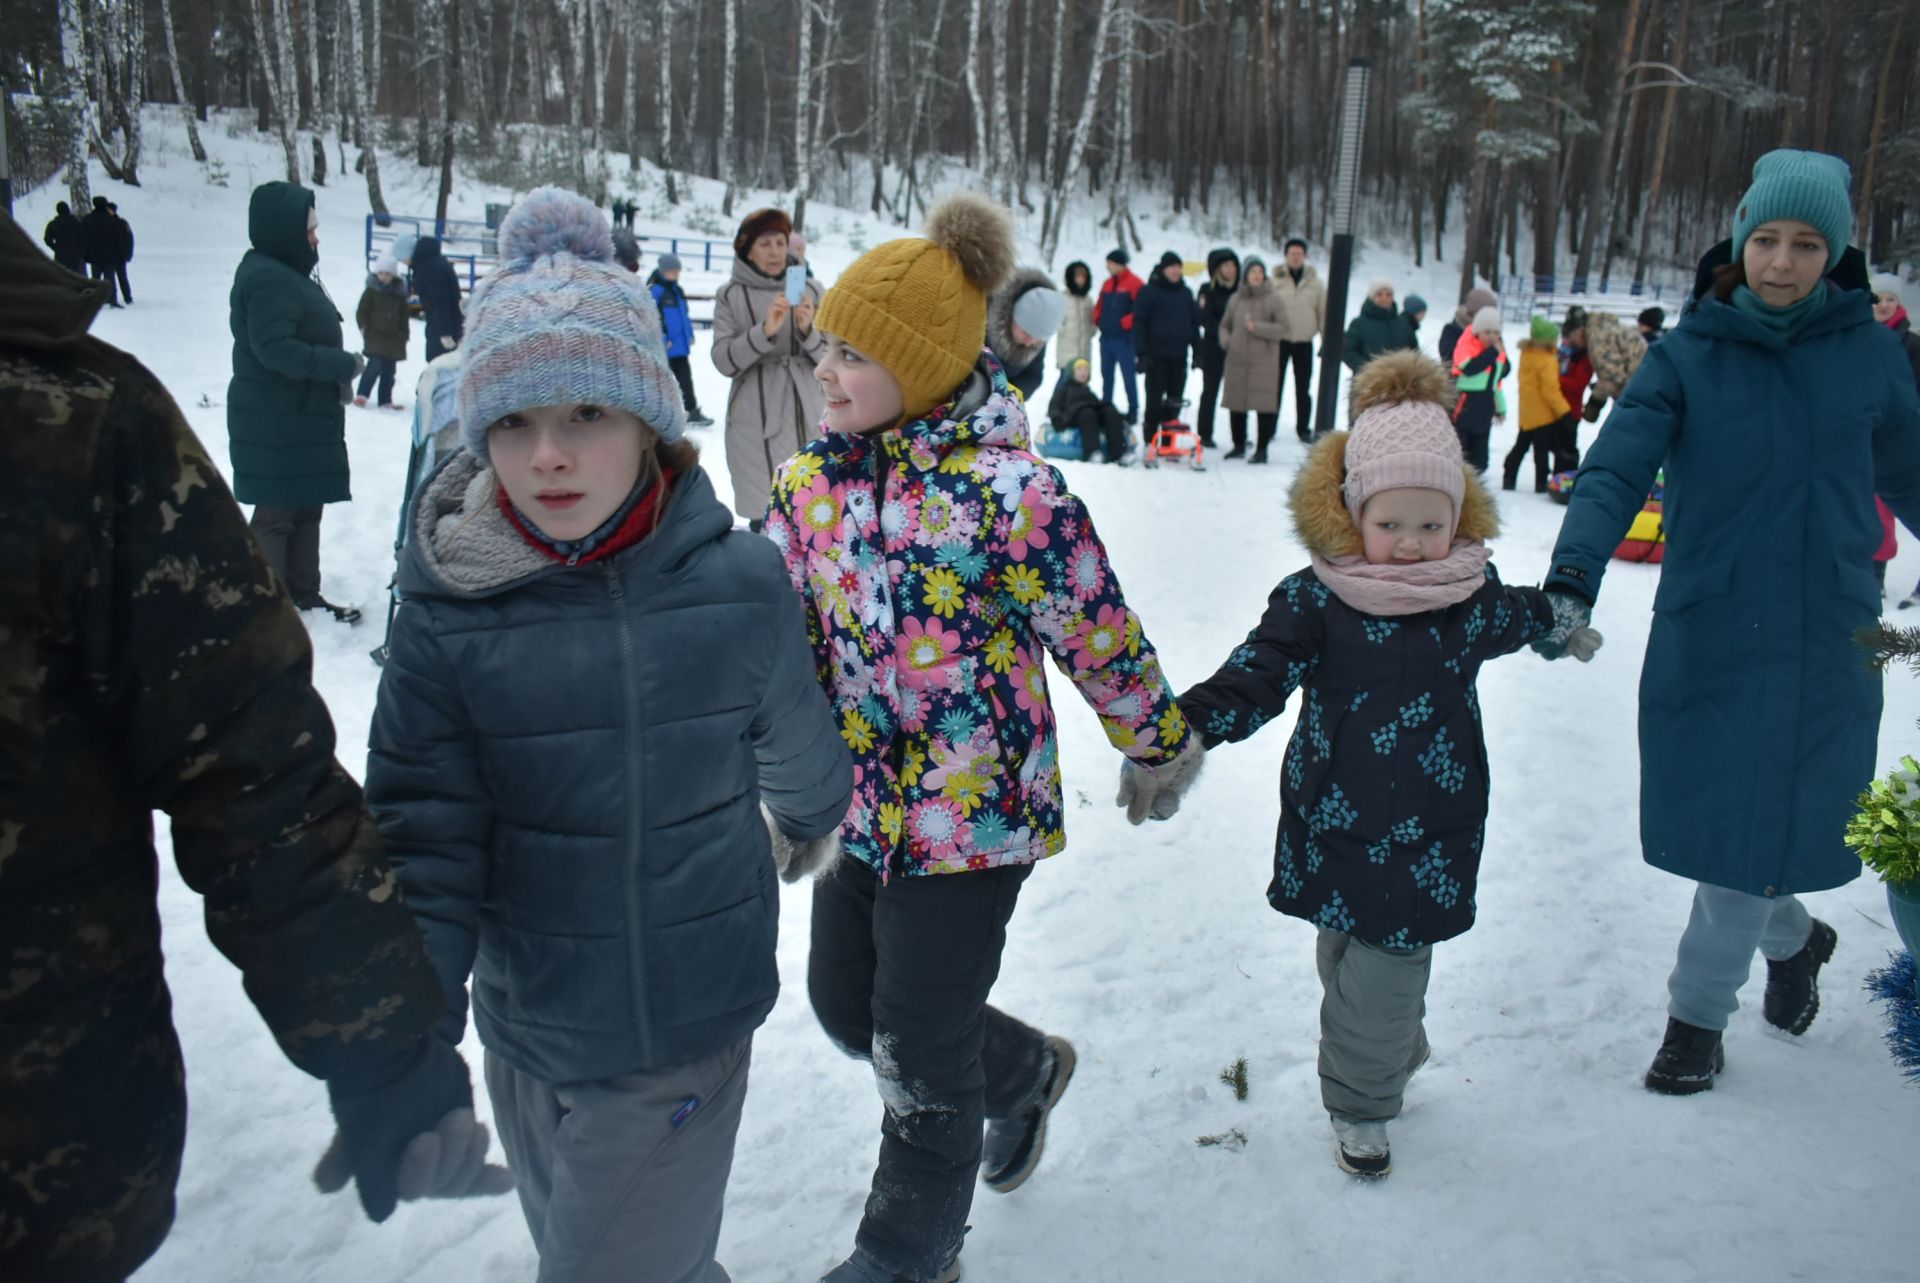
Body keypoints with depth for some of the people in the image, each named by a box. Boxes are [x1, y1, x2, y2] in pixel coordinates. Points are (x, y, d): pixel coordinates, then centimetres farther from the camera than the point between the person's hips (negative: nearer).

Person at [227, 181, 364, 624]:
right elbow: (275, 349, -26)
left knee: (306, 508, 16)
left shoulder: (288, 273, 14)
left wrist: (336, 380, 8)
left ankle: (303, 594, 26)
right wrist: (345, 365, -22)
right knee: (277, 513, -2)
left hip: (304, 419, 10)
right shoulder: (268, 280, -18)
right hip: (277, 425, -10)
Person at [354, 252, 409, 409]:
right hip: (375, 335, -5)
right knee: (375, 365, -18)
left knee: (389, 370, 6)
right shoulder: (371, 291, -1)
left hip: (393, 337, 5)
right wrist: (364, 327, -10)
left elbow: (404, 316, 16)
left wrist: (404, 334, 12)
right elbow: (361, 311, 0)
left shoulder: (399, 293, 9)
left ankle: (385, 400, 13)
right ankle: (361, 394, -9)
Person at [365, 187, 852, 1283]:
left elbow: (800, 762, 4)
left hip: (684, 1037, -2)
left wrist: (807, 829, 21)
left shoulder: (737, 585, -15)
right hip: (525, 1031, 3)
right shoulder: (449, 606, -12)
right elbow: (426, 833, -9)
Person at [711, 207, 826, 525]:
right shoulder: (731, 295, 4)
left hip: (806, 416, 2)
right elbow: (724, 360, -5)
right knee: (764, 515, -6)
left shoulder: (811, 289, 7)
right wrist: (764, 332, -19)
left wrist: (807, 330, -14)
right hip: (755, 422, -1)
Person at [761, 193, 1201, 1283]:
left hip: (973, 813, -7)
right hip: (861, 803, 7)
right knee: (846, 1002, 19)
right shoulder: (812, 482, -1)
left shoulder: (1008, 492, -22)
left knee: (920, 1049, 7)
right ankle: (1026, 1071, 48)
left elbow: (1100, 634, -12)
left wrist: (1161, 745, -1)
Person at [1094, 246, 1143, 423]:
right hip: (1106, 337, 7)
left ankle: (1133, 411, 2)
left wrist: (1125, 323, -16)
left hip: (1124, 338, -7)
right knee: (1106, 375, 13)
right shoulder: (1107, 283, 14)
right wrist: (1097, 321, 4)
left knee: (1128, 376, -4)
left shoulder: (1134, 283, -8)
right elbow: (1100, 306, 21)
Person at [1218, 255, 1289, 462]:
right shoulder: (1236, 299, 10)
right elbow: (1225, 325, 22)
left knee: (1264, 406, -4)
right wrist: (1226, 340, 2)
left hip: (1264, 362, -4)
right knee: (1235, 405, 9)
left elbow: (1283, 328, -8)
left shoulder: (1274, 299, -3)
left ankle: (1262, 449, 4)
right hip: (1237, 361, 4)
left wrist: (1257, 328, -16)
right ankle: (1239, 445, 24)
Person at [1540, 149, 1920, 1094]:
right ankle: (1791, 939, 40)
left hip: (1826, 636, 0)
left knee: (1766, 820, 2)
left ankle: (1698, 1013, 22)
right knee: (1713, 819, 8)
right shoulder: (1687, 356, -2)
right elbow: (1616, 468, -15)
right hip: (1707, 629, 0)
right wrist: (1572, 576, -31)